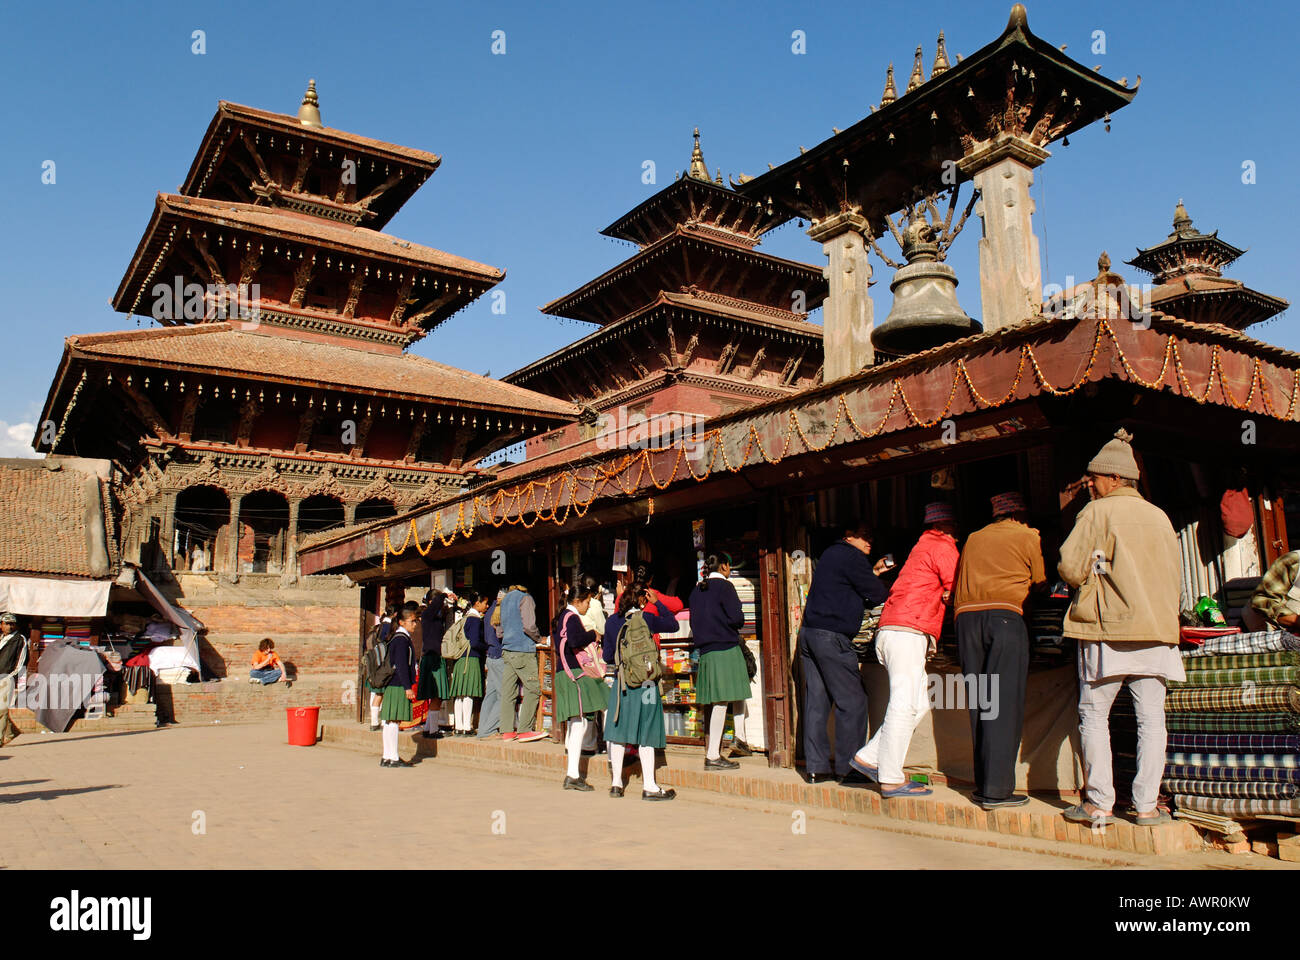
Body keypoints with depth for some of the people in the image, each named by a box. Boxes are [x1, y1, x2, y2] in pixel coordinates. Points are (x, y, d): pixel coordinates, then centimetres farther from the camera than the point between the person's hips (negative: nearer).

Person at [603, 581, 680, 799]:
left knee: (618, 733, 11)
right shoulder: (647, 618, -10)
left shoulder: (612, 622, 2)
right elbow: (673, 624, 6)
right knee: (646, 735, 1)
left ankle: (616, 783, 18)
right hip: (645, 683, -4)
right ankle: (649, 786, 4)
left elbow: (607, 656, 8)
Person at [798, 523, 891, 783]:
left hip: (809, 633, 9)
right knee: (852, 701, -2)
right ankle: (848, 767, 1)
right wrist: (885, 586, 13)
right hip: (832, 636, -9)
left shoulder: (831, 553, 21)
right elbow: (876, 595, -7)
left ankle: (816, 767, 9)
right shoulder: (852, 556, -7)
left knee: (816, 701, 7)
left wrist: (872, 573, 30)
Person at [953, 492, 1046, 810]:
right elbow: (1040, 581, 20)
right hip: (1005, 615, -4)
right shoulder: (1028, 536, 11)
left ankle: (984, 785, 11)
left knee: (979, 702, 8)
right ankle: (996, 790, -9)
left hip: (967, 617, 4)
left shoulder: (974, 538, 22)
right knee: (1004, 702, -5)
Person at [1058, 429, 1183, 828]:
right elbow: (1176, 578, 18)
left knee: (1094, 714, 3)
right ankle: (1146, 805, 8)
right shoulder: (1160, 516, 12)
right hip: (1157, 629, 5)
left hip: (1108, 629, -5)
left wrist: (1087, 575, 10)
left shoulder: (1096, 513, -5)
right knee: (1151, 717, 7)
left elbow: (1070, 568, -11)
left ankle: (1099, 803, 2)